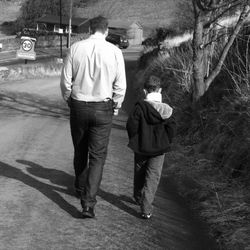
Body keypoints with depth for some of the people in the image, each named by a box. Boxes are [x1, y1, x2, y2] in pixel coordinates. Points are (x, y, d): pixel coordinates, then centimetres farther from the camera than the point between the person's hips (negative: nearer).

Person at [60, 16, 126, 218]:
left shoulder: (76, 48, -5)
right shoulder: (115, 52, -8)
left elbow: (66, 80, -2)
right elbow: (120, 85, -5)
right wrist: (116, 107, 10)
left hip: (78, 106, 2)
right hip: (103, 108, -2)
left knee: (80, 151, 21)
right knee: (97, 156, 4)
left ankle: (80, 187, 41)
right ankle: (89, 203, -4)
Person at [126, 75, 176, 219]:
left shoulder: (140, 107, -11)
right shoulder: (166, 109, -7)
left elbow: (131, 125, -12)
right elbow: (172, 128, -6)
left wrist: (134, 140, 4)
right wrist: (166, 143, 8)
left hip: (141, 147, 0)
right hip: (159, 149, 0)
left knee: (139, 174, 22)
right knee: (153, 177, 4)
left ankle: (139, 198, 43)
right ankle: (146, 209, -4)